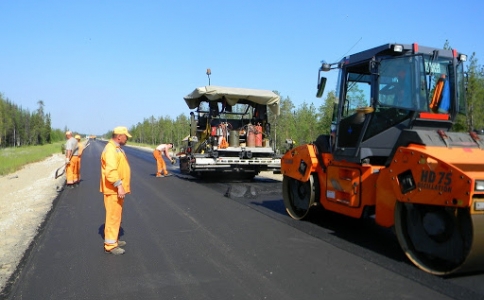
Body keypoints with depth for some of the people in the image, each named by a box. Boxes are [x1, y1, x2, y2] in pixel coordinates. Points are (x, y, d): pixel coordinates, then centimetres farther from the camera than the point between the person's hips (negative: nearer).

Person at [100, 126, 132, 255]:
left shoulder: (117, 148, 16)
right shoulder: (110, 150, -18)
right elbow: (110, 171, -29)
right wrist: (119, 186, -32)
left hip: (118, 190, 11)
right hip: (113, 191, -11)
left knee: (116, 216, 18)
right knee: (113, 217, -5)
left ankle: (114, 239, 30)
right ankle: (110, 245, 2)